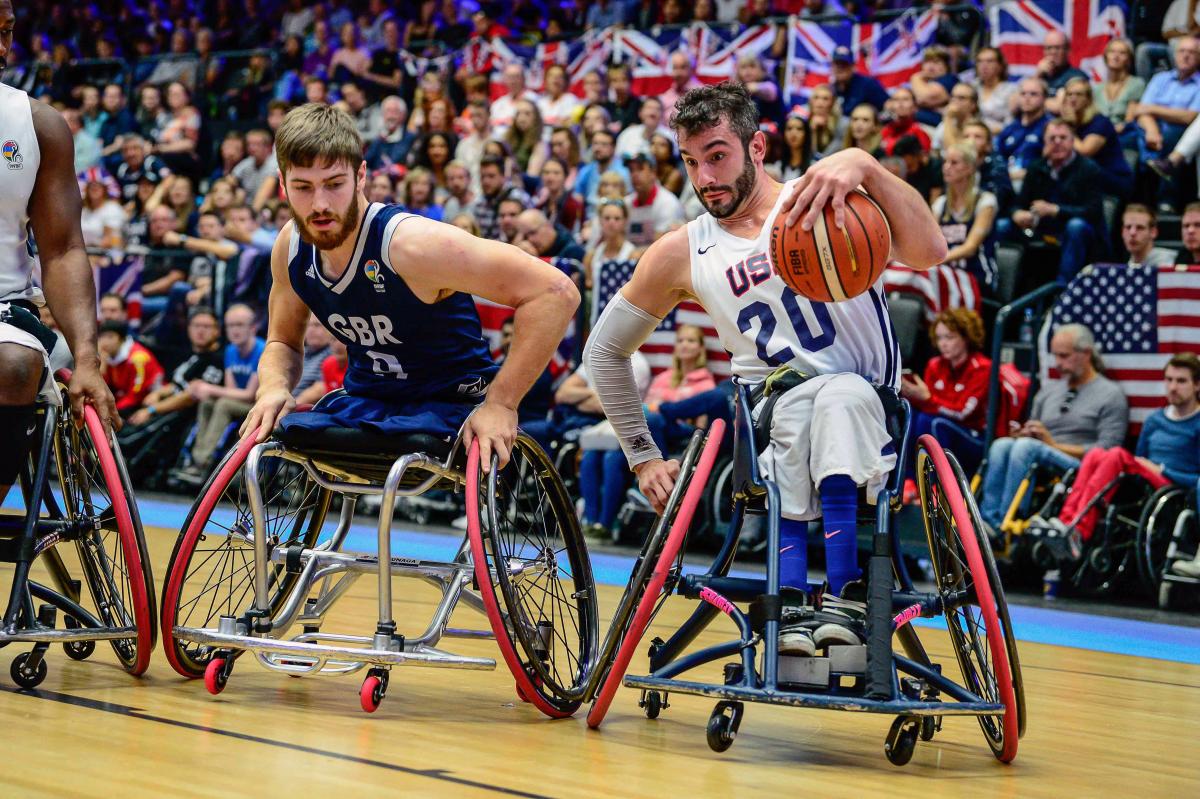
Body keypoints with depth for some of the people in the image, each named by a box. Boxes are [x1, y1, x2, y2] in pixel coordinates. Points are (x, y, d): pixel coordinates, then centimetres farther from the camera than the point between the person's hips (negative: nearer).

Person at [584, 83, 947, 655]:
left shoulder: (826, 198, -2)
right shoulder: (681, 254, 6)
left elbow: (928, 253, -21)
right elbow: (605, 350, 20)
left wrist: (865, 166, -36)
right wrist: (642, 457, 16)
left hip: (867, 428, -1)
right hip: (770, 422, 1)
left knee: (845, 393, -36)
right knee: (800, 398, -34)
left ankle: (845, 597, -45)